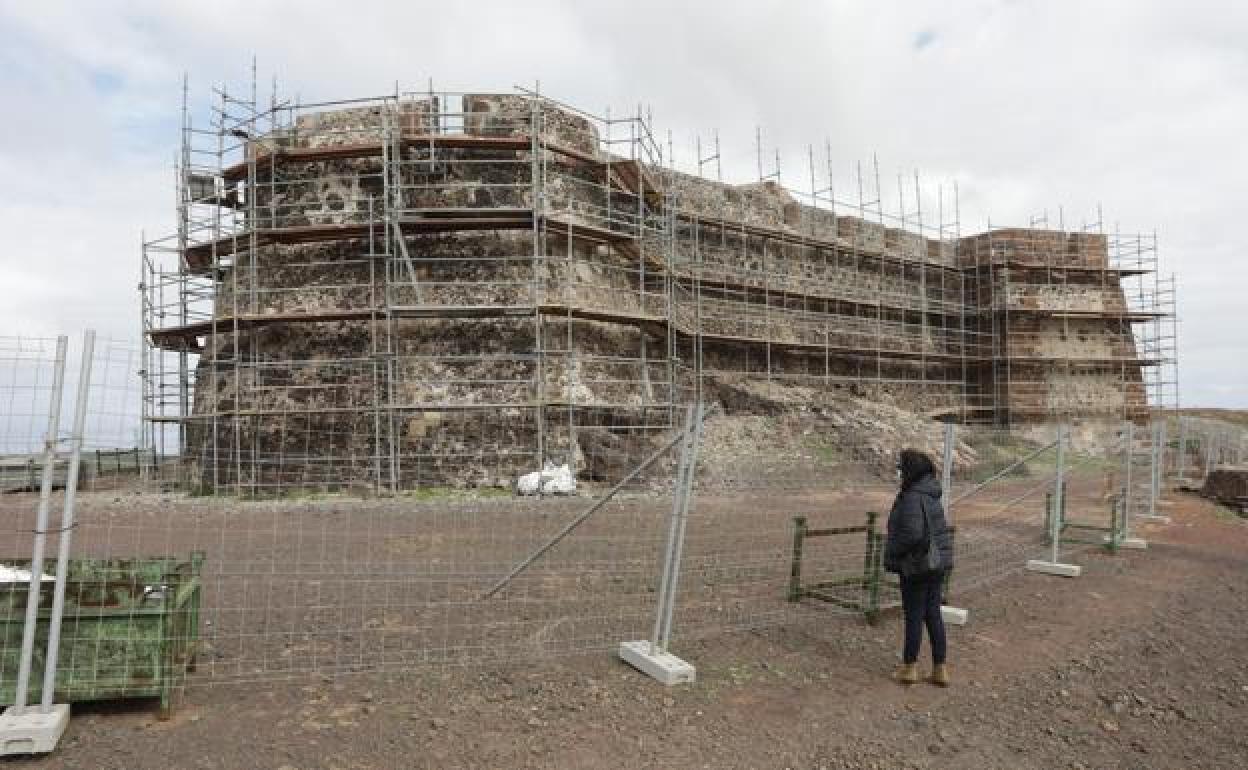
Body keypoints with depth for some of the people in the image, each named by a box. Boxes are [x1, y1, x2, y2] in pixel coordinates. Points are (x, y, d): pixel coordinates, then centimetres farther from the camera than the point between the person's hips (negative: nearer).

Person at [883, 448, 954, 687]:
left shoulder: (913, 498, -21)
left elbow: (911, 534, -28)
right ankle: (940, 669, 22)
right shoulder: (931, 493, 8)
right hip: (938, 562, 9)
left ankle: (909, 667, 17)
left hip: (917, 564, -9)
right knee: (933, 614, 14)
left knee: (914, 615, 4)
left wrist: (892, 553, -12)